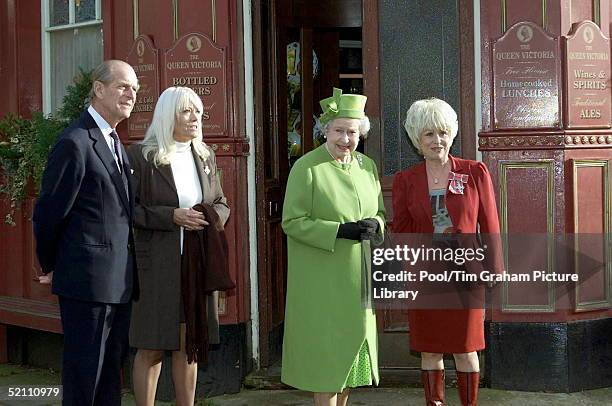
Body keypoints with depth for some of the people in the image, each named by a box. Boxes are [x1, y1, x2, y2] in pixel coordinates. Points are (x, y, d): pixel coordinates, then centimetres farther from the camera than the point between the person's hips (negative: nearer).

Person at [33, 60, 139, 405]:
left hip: (118, 282, 9)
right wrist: (51, 265, 1)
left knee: (111, 373, 14)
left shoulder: (115, 144, 15)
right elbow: (49, 211, -10)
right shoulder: (75, 143, -14)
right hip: (88, 279, -9)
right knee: (84, 376, -1)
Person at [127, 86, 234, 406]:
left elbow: (221, 203, 19)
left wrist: (213, 216, -4)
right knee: (152, 350, 0)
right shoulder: (141, 155, -5)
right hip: (157, 266, -5)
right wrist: (172, 216, -18)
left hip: (199, 264, 5)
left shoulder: (205, 156, 12)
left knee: (189, 346, 10)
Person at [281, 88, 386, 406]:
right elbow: (292, 222, -13)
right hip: (322, 279, -6)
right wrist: (341, 230, -21)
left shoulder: (367, 166, 8)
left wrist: (374, 225, -8)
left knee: (352, 343, 11)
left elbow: (380, 211, 16)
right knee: (327, 347, -2)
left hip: (357, 277, 6)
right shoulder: (306, 168, -10)